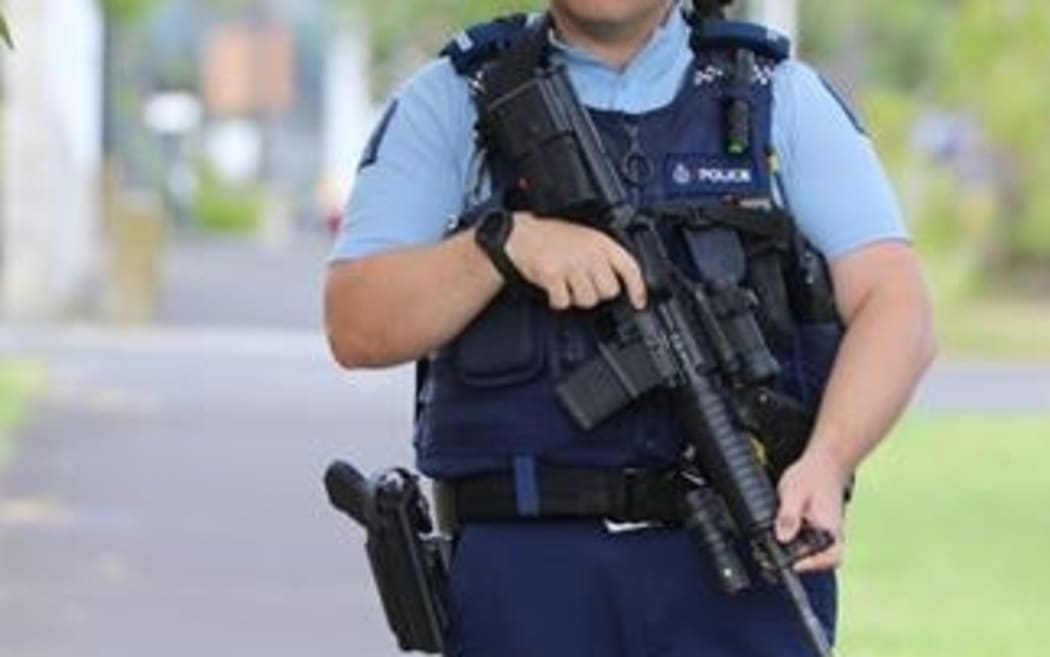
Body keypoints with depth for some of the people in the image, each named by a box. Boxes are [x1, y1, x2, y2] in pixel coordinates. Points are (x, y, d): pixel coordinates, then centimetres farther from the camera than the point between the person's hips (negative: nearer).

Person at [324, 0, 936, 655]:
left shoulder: (782, 98, 11)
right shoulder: (449, 103, 10)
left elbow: (894, 306, 1)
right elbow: (356, 326, 2)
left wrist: (827, 459, -17)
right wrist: (503, 240, -14)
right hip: (527, 572, 0)